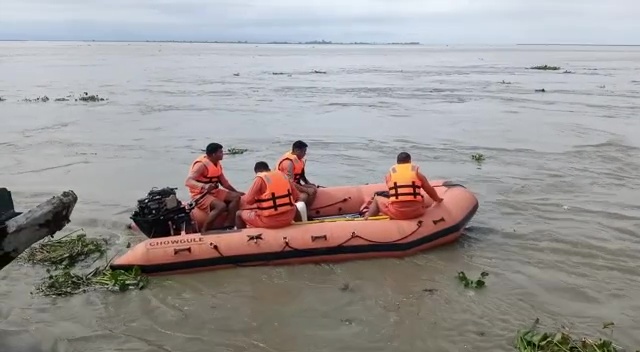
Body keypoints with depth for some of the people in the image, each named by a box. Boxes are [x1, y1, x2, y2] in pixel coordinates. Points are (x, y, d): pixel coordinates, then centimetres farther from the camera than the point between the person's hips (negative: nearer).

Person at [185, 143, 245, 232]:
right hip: (200, 195, -9)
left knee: (236, 197, -4)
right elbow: (188, 182, -32)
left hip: (214, 192, 9)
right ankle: (203, 232, -25)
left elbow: (224, 182, 17)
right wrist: (204, 186, -48)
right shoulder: (201, 164, -20)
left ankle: (228, 227, -11)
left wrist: (237, 192, 11)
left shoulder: (218, 164, 7)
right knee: (221, 206, -32)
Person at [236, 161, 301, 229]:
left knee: (239, 214, 18)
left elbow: (249, 201, -10)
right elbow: (296, 197, 9)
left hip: (269, 221, -4)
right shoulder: (283, 175, 7)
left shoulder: (260, 179, -8)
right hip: (288, 218, 4)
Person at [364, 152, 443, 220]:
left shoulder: (389, 174, 8)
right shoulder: (417, 173, 9)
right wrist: (437, 200, 37)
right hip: (416, 212, 1)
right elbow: (430, 190, 18)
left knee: (377, 199, 26)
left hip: (396, 213, -1)